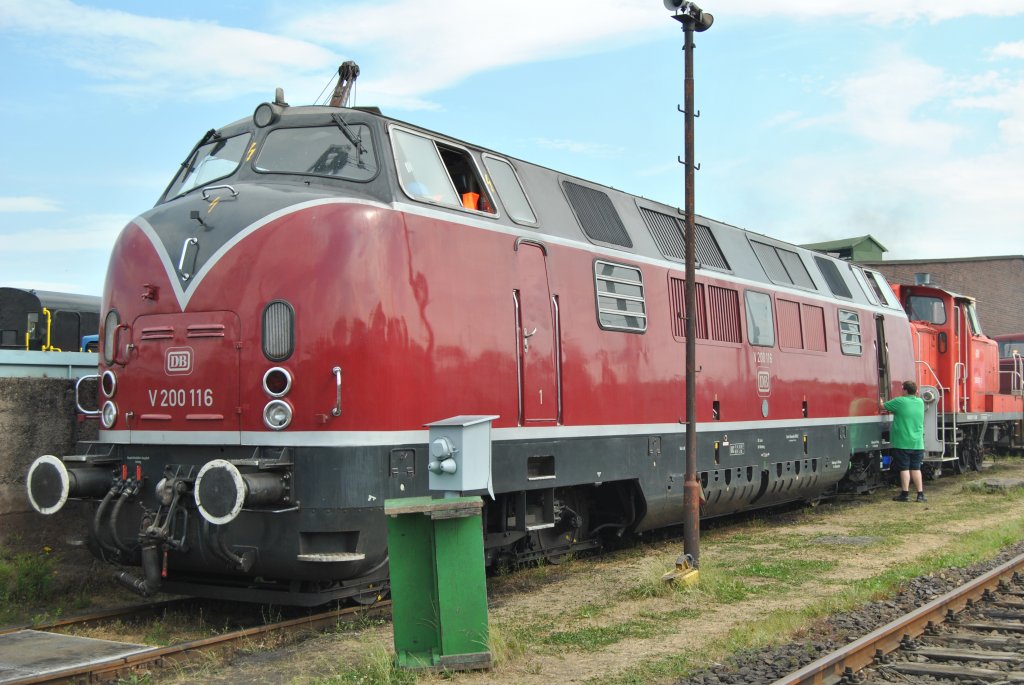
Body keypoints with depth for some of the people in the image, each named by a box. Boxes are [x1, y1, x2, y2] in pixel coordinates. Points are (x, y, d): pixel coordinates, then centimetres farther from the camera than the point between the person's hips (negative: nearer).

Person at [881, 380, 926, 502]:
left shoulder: (899, 402, -12)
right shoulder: (920, 402, 6)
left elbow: (883, 406, 0)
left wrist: (880, 401, 22)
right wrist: (893, 410, 24)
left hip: (902, 443, -5)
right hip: (917, 443, 5)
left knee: (904, 468, 1)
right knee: (916, 468, 10)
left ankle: (905, 494, 4)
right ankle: (920, 494, 8)